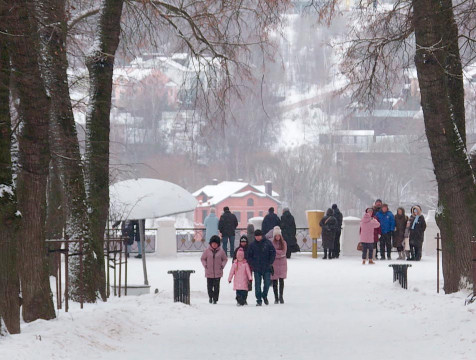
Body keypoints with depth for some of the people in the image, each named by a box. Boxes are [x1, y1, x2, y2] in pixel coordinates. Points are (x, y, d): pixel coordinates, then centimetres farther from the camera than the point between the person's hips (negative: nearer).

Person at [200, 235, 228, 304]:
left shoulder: (221, 251, 1)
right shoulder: (207, 250, 1)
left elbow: (225, 259, 12)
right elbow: (203, 258, 10)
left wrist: (222, 265, -1)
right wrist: (205, 265, -2)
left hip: (218, 272, 0)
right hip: (209, 272, 0)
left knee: (216, 286, -2)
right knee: (209, 286, 4)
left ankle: (215, 299, 7)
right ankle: (210, 296, 28)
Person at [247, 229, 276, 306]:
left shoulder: (267, 243, -1)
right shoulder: (252, 245, 3)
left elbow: (273, 253, 3)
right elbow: (249, 256, 9)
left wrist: (270, 263, -3)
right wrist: (252, 264, -2)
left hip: (266, 268, -1)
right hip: (256, 268, 1)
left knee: (267, 283, 1)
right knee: (257, 285, -1)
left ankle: (264, 296, 26)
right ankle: (259, 300, 6)